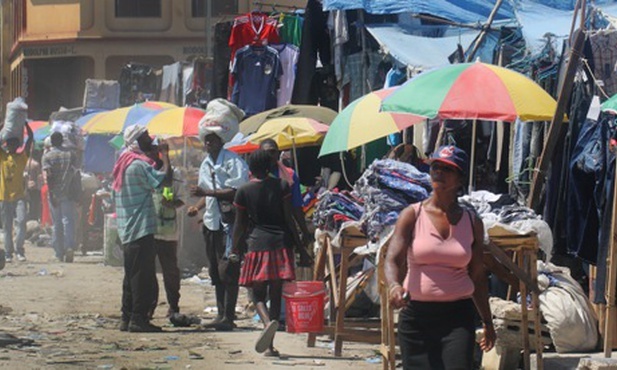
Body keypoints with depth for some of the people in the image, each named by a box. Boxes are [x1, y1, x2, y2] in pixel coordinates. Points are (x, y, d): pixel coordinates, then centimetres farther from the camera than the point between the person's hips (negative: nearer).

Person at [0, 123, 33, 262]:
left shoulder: (22, 156, 7)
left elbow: (31, 137, 5)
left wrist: (25, 123, 5)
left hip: (19, 196, -1)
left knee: (21, 221, -16)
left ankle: (19, 249, -11)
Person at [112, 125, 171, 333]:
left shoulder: (123, 163, 15)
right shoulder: (138, 165, -16)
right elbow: (164, 179, -21)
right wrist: (165, 155, -9)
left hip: (127, 230, 10)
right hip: (141, 229, -10)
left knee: (132, 275, 13)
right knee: (143, 276, -8)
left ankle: (127, 319, 15)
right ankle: (139, 319, -9)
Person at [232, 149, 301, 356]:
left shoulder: (243, 191, 1)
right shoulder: (281, 186, 1)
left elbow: (240, 225, 5)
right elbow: (289, 219, 0)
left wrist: (235, 250, 15)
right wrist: (299, 244, 8)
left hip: (257, 244, -1)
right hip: (280, 243, 1)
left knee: (257, 294, 6)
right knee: (276, 294, 6)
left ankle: (268, 321, -27)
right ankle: (270, 346, 5)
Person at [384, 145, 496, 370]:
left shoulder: (472, 223, 8)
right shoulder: (412, 215, 2)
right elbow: (393, 258, -9)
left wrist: (487, 322, 19)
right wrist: (393, 284, -32)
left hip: (458, 317, 0)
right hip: (416, 315, 0)